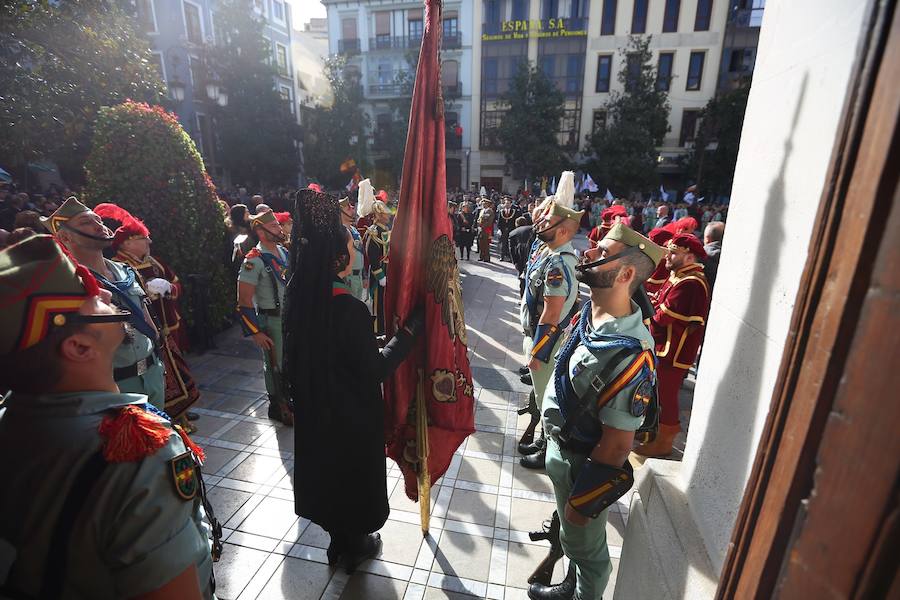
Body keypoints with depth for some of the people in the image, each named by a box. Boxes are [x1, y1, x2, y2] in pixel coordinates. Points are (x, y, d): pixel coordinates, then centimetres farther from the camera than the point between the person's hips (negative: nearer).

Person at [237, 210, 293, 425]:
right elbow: (244, 301, -17)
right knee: (275, 366, 9)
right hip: (271, 321, -7)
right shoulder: (254, 260, -17)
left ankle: (288, 399, 40)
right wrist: (256, 332, -18)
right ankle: (277, 407, 29)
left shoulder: (284, 252, 5)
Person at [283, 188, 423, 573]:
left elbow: (298, 355, 4)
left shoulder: (300, 297, -8)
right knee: (353, 475, 18)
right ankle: (355, 546, 43)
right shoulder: (349, 309, -31)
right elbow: (375, 370, -24)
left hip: (315, 407, 7)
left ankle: (338, 541, 49)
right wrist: (409, 330, -17)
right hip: (352, 414, -7)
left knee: (327, 470, 25)